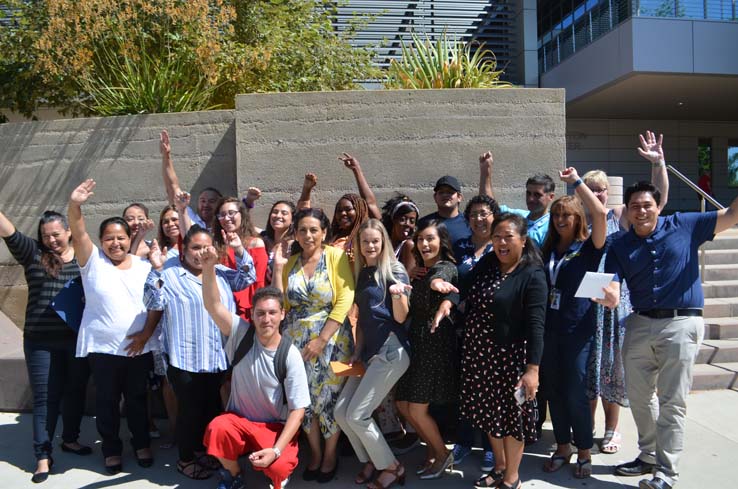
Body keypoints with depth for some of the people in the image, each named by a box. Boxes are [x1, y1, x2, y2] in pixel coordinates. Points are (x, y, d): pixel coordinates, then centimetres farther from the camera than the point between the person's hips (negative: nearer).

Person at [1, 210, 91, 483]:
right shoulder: (33, 253, 2)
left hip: (79, 339, 1)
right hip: (42, 341, -1)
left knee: (76, 391, 15)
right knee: (45, 397, 5)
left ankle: (70, 439, 35)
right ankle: (43, 455, 15)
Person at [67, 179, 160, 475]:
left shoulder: (144, 267, 2)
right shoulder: (92, 261, -3)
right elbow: (78, 234, -20)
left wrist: (146, 334, -9)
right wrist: (74, 205, -37)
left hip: (139, 347, 1)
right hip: (102, 347, -1)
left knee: (137, 398, 15)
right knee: (107, 401, 12)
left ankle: (141, 444, 32)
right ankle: (112, 450, 28)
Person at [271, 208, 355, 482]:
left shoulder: (336, 257, -7)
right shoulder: (289, 262, 6)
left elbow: (344, 301, -13)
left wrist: (321, 339, -16)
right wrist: (277, 268, -5)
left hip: (331, 339, -3)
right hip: (296, 340, 4)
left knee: (330, 398, 6)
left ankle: (330, 455, 27)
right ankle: (314, 452, 31)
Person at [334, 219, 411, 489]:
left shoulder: (394, 270, -7)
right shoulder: (361, 273, 12)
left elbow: (401, 317, -11)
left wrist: (396, 294, -30)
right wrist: (358, 350, 12)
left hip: (391, 352, -7)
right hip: (369, 351, 7)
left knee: (357, 415, -8)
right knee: (341, 411, 4)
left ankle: (391, 467, 12)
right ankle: (370, 461, 24)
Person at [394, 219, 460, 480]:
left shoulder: (447, 267, -8)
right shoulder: (417, 270, 14)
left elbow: (438, 278, -33)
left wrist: (435, 283, -58)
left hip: (436, 341, -7)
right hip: (415, 340, 7)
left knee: (417, 408, -3)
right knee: (403, 404, 10)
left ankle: (443, 454, 21)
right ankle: (432, 448, 31)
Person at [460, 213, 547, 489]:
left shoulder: (533, 276, -14)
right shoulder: (485, 265, 5)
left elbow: (536, 325, -20)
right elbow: (468, 300, 16)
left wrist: (533, 368, -25)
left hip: (510, 355, -6)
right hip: (478, 352, 6)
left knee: (511, 413, 8)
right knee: (489, 411, 17)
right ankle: (499, 467, 38)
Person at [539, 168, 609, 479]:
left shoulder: (588, 247, -5)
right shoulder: (548, 249, 11)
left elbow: (601, 214, -23)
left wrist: (576, 181, -18)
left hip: (577, 330, -5)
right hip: (548, 328, 5)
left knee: (575, 394, 0)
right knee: (553, 392, 12)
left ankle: (584, 452, 20)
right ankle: (562, 447, 28)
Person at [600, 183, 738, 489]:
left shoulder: (684, 226, 0)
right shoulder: (620, 246, 5)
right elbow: (612, 289, -5)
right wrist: (609, 297, -28)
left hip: (681, 323, -4)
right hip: (639, 324, 4)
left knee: (672, 401, -3)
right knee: (639, 397, 15)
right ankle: (648, 456, 34)